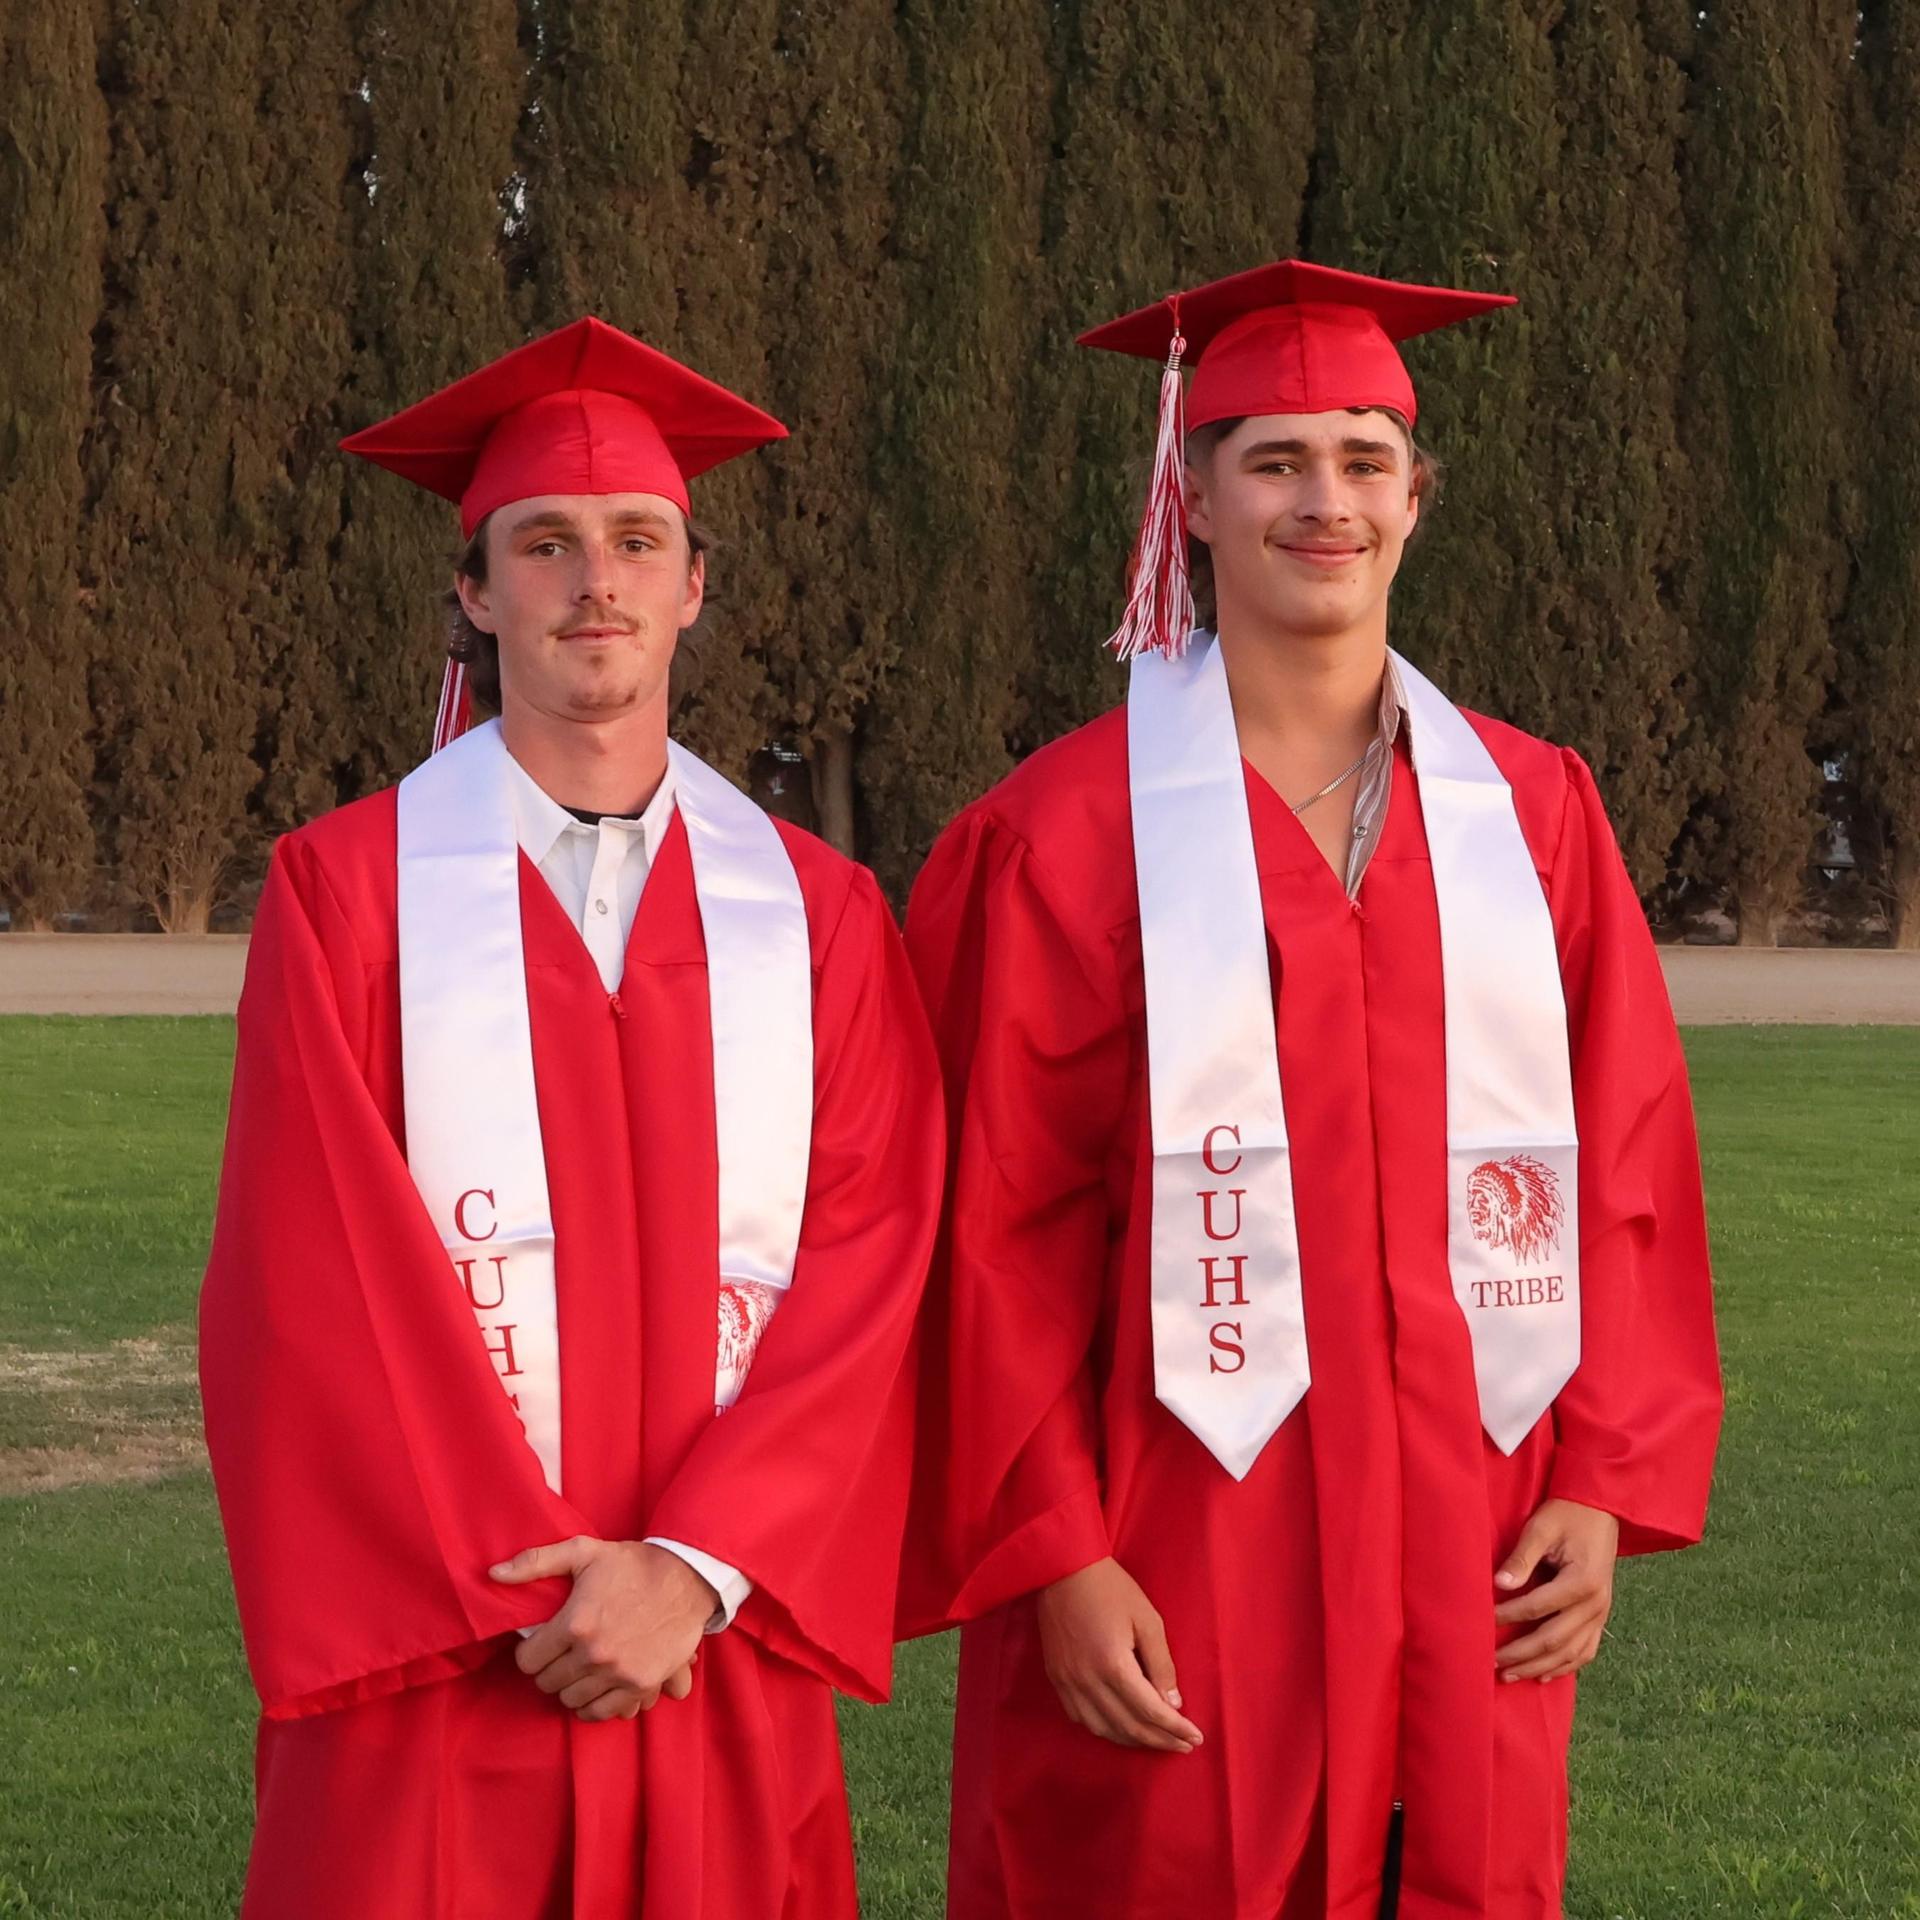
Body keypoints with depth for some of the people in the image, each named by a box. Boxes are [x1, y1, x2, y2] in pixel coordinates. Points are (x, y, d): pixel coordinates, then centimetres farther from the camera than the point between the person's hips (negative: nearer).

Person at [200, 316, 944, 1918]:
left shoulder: (819, 916, 6)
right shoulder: (348, 890, 0)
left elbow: (871, 1270, -1)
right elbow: (310, 1291, -6)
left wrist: (695, 1573, -12)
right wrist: (526, 1590, -11)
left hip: (724, 1665, 2)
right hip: (435, 1665, -2)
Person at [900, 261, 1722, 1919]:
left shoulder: (1534, 815, 6)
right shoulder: (1067, 835, -5)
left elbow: (1630, 1166, 7)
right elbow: (995, 1233, -6)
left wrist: (1607, 1484, -1)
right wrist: (1056, 1557, -10)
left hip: (1468, 1566, 3)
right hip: (1172, 1577, -3)